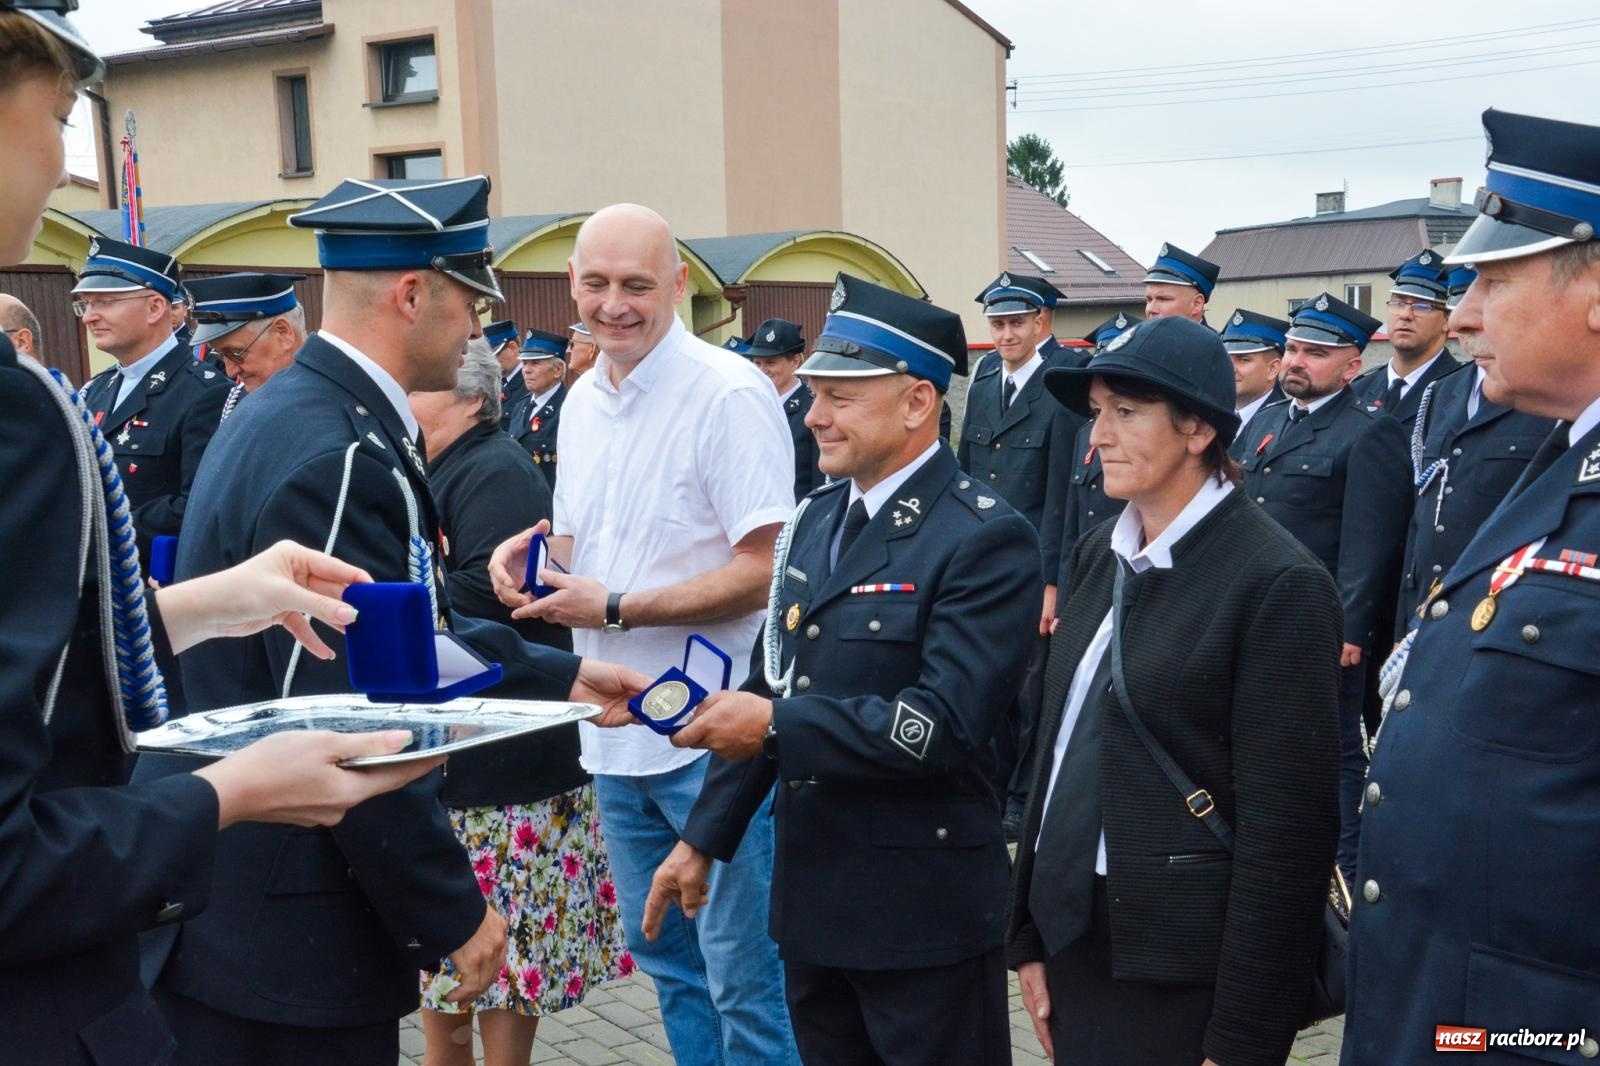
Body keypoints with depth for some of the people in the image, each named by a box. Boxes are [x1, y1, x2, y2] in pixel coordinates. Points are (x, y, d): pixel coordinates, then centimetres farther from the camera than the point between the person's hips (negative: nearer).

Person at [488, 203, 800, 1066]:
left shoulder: (729, 395, -14)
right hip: (617, 730, 8)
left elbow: (767, 568, -19)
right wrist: (531, 550, -1)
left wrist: (615, 608, -19)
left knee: (743, 976, 2)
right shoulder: (583, 400, 11)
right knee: (663, 955, 20)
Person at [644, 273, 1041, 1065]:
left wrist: (776, 725, -21)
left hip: (923, 910, -7)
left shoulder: (984, 539, -16)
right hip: (811, 894, 8)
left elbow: (948, 722, -25)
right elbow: (769, 684, 12)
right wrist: (704, 837, 10)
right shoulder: (819, 519, 8)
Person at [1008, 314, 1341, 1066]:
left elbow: (1286, 829, -17)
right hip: (1077, 936, 7)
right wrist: (1031, 934, 9)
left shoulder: (1276, 583, -16)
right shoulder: (1100, 554, 6)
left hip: (1184, 974, -6)